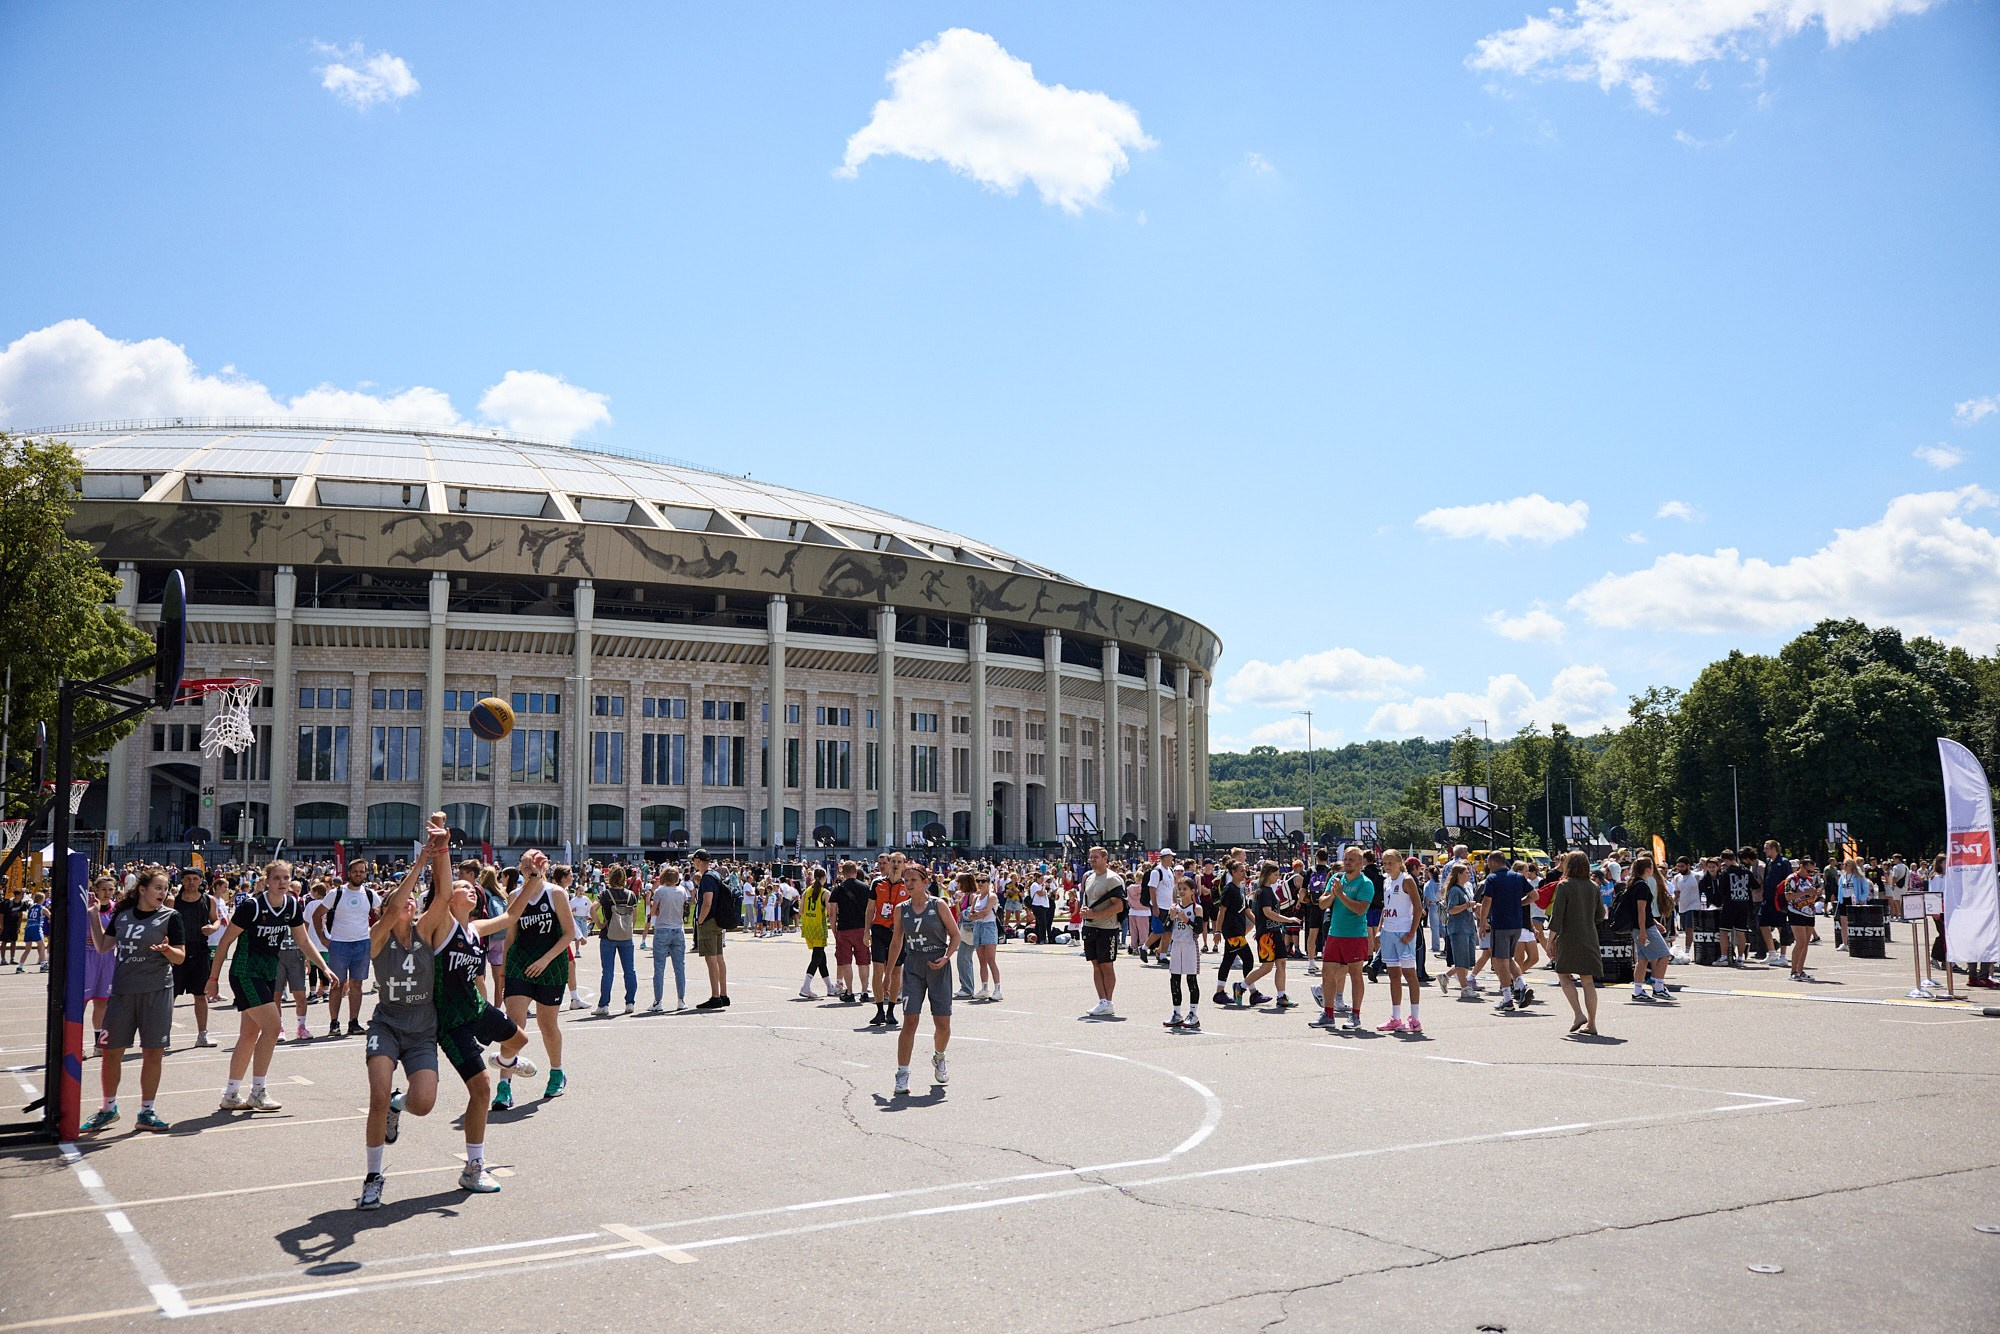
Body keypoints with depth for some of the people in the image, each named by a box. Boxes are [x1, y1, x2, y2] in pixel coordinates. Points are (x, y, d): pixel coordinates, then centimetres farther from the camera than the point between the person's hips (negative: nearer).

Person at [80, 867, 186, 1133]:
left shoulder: (170, 917, -1)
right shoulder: (122, 914, 9)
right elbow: (102, 946, 13)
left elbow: (180, 956, -2)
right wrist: (93, 915, 8)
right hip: (122, 991, 3)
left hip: (157, 992, -3)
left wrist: (166, 949, -23)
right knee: (111, 1051, 5)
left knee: (153, 1052, 1)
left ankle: (146, 1112, 13)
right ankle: (108, 1109, 23)